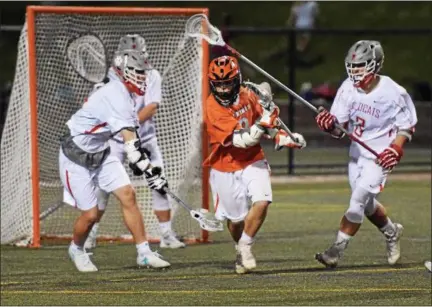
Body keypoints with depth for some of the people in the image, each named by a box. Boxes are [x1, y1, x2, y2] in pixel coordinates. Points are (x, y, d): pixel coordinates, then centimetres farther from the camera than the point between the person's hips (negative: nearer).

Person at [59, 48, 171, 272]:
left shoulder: (123, 95, 3)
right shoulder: (115, 97, -28)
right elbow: (130, 143, -32)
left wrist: (141, 160, 10)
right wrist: (150, 172, -34)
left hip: (100, 153, 9)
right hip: (76, 157, -9)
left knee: (128, 195, -6)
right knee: (90, 214, -4)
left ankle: (143, 253, -3)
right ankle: (77, 249, 27)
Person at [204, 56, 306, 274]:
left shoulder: (247, 95, -5)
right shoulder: (213, 109, -23)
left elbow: (261, 116, 16)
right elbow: (242, 140, -29)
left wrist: (281, 137, 5)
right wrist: (264, 123, -40)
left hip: (253, 162, 3)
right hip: (226, 168, -3)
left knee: (262, 202, -19)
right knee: (236, 218, 6)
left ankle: (245, 246, 2)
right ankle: (240, 249, 38)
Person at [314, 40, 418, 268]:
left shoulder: (393, 93, -19)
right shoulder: (348, 88, -7)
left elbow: (407, 126, -8)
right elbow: (339, 125, -5)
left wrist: (396, 148, -24)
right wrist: (328, 124, -28)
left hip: (380, 156, -6)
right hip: (356, 153, 6)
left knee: (358, 200, -15)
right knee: (366, 204, 15)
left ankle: (337, 250, -10)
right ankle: (391, 232, 43)